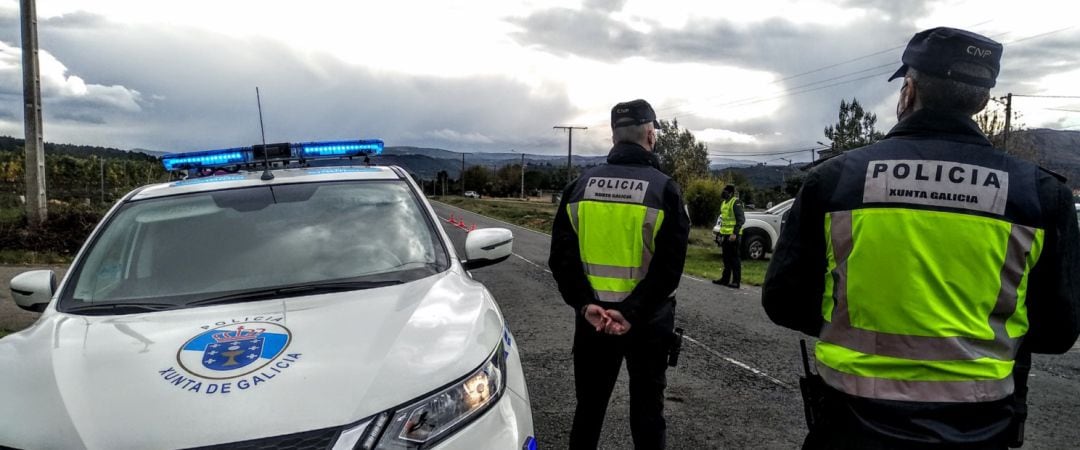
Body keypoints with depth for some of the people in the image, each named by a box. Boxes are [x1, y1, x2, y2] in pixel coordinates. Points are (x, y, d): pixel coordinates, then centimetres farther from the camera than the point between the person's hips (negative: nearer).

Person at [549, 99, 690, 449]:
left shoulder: (581, 185, 2)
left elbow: (561, 255, -5)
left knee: (589, 406, 16)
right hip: (647, 320, -3)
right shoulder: (664, 187, -9)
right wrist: (633, 313, -17)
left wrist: (585, 305, -11)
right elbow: (669, 265, -17)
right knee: (647, 410, 12)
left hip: (593, 316, 3)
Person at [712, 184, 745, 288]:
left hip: (733, 236, -9)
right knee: (726, 259, 14)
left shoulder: (736, 203, -12)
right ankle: (725, 279, 22)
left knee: (734, 259, -5)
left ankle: (736, 281, -1)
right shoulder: (724, 203, 16)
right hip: (725, 235, 9)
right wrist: (721, 233, 21)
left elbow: (741, 219, -18)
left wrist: (735, 233, -23)